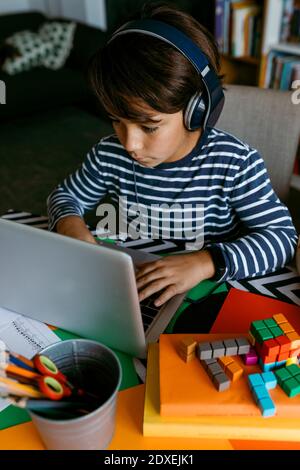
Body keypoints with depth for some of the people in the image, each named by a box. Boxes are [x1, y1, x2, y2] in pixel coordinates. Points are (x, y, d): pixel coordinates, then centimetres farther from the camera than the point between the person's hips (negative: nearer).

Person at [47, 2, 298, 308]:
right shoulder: (110, 155, -7)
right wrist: (68, 221, -15)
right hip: (127, 291, 3)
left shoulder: (236, 164, -18)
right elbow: (65, 195, 10)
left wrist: (206, 261, -31)